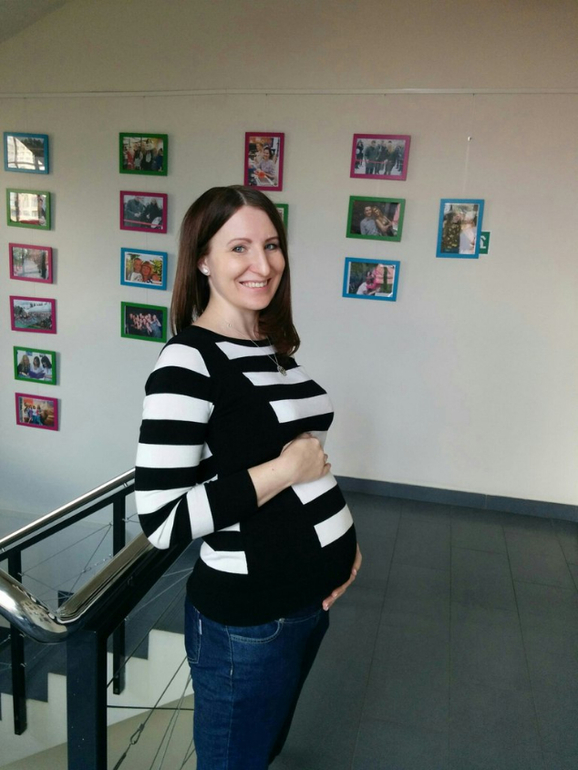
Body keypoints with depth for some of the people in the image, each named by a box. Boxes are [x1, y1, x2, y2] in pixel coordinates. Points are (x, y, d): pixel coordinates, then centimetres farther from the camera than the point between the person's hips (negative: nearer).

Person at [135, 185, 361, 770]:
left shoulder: (273, 347, 4)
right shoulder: (189, 360, -20)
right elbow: (161, 519, -25)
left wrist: (343, 536, 5)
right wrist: (282, 471, -23)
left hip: (315, 594, 8)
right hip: (247, 618, -7)